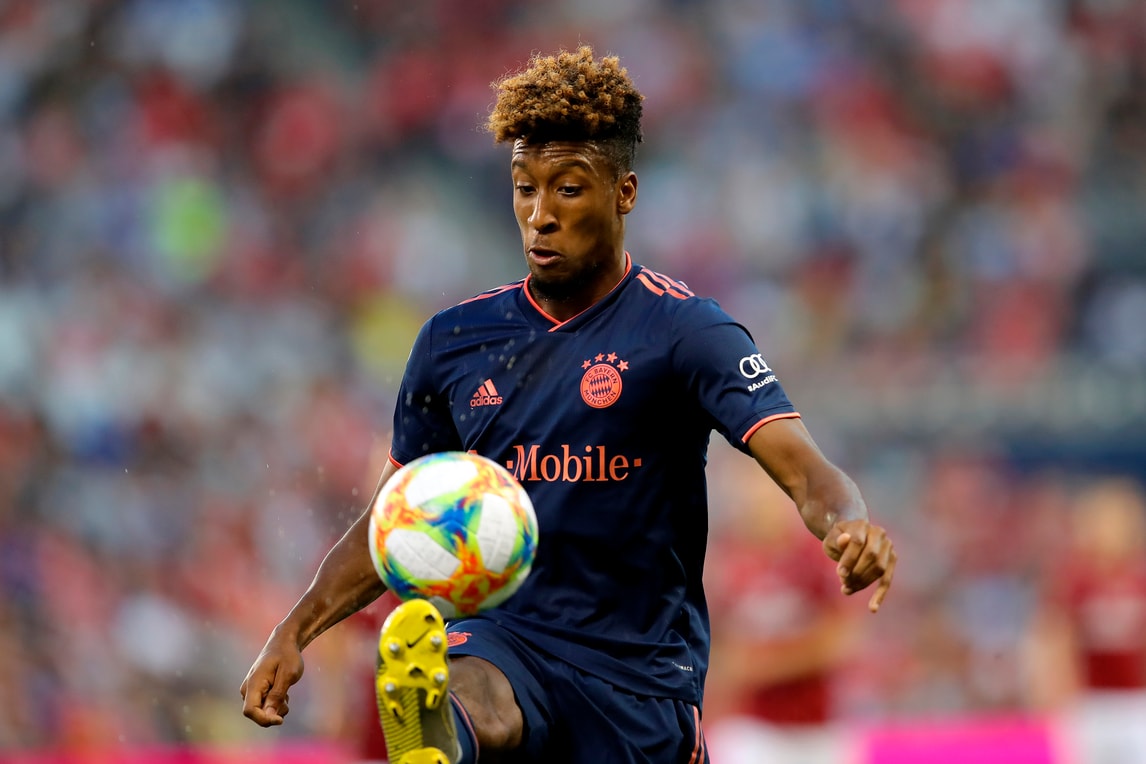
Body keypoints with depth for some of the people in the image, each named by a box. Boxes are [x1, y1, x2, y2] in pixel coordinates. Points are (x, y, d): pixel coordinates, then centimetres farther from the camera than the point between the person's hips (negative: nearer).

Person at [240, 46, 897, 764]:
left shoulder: (686, 330, -4)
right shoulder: (456, 341, 10)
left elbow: (803, 466, -18)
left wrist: (846, 520, -42)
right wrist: (293, 634, 7)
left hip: (639, 673, -1)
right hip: (499, 642, 1)